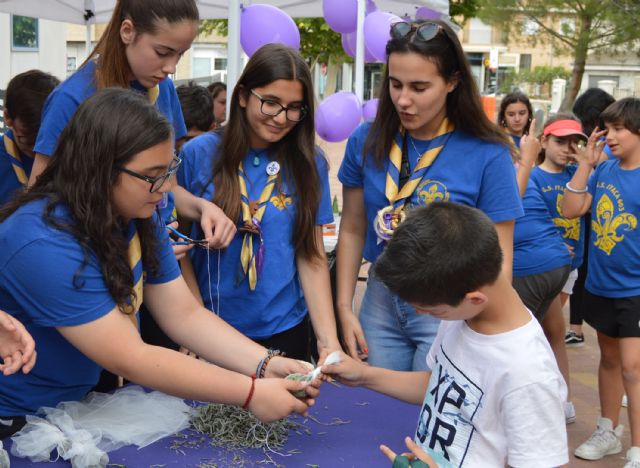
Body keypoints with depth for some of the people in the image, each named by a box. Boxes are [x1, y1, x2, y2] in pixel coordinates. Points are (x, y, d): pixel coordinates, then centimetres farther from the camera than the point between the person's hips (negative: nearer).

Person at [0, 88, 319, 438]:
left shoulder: (138, 218, -4)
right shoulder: (45, 245, -28)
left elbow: (185, 314, -4)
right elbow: (130, 358, -27)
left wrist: (265, 365, -18)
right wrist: (250, 393, -26)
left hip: (85, 399, 7)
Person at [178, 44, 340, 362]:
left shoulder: (309, 163, -5)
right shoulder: (198, 153, -7)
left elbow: (312, 255, -4)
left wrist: (328, 338, -13)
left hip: (283, 328, 1)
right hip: (210, 325, 0)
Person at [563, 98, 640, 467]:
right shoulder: (604, 170, 2)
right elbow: (571, 211, -3)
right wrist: (585, 164, -8)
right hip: (601, 283, 6)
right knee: (609, 358, 18)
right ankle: (609, 432, 34)